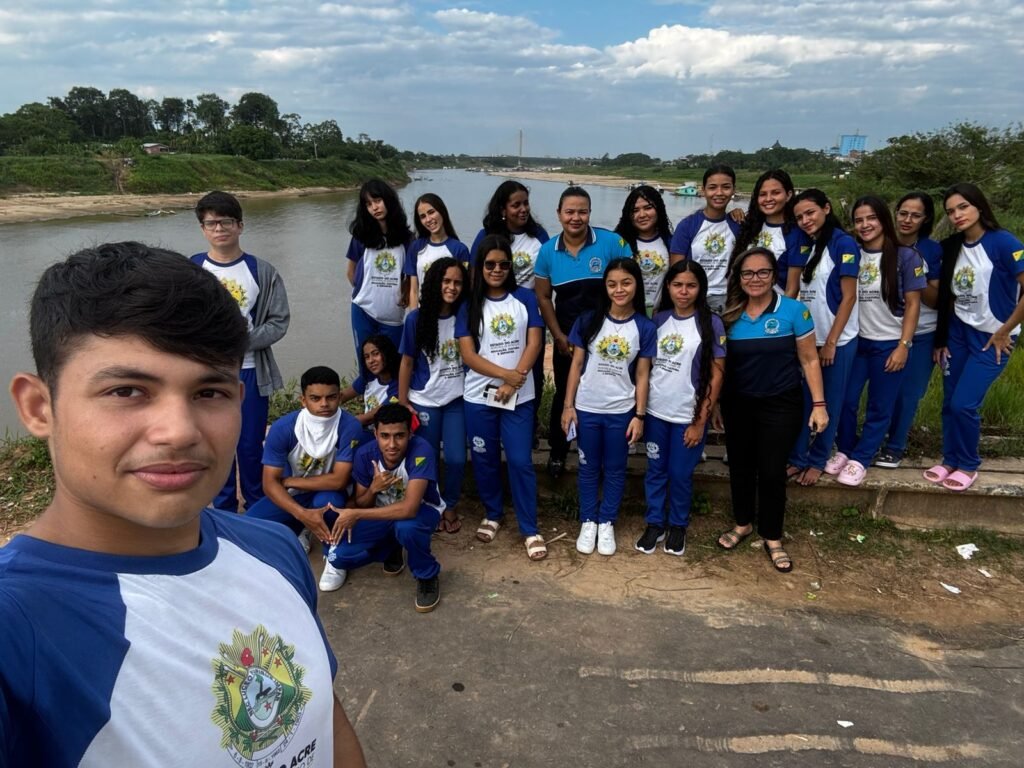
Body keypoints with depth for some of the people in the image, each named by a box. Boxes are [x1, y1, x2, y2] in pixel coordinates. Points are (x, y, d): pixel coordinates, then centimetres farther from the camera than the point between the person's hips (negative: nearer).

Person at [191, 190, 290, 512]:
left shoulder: (262, 272, -3)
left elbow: (279, 321, -5)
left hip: (250, 371, -1)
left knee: (251, 446, 8)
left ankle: (257, 510, 27)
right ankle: (224, 510, 29)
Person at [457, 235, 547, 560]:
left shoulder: (525, 299, 2)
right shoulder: (469, 305, 1)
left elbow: (534, 343, -4)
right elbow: (468, 355, -7)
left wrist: (513, 383, -14)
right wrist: (506, 374, -17)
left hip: (520, 397, -1)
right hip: (479, 397, 1)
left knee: (521, 461, -1)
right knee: (485, 459, 12)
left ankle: (530, 529, 11)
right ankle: (492, 515, 33)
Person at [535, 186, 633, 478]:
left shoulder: (612, 243, -12)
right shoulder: (548, 251, -3)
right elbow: (543, 296, 1)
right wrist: (559, 337, -5)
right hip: (567, 339, 2)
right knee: (563, 395, 14)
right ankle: (558, 451, 32)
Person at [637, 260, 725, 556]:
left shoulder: (711, 323, -8)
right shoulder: (659, 319, 2)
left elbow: (716, 375, -7)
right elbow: (646, 364, 9)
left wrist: (700, 422, -9)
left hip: (688, 416, -3)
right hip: (655, 411, 3)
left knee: (680, 474, 10)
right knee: (655, 470, 13)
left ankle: (678, 526, 31)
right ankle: (655, 524, 30)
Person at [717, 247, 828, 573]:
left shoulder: (794, 311, -9)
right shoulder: (730, 315, -2)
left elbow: (809, 360, -4)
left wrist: (819, 404, -7)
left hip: (781, 405, -3)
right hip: (737, 404, 3)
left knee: (772, 470, 4)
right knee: (740, 466, 15)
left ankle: (772, 537, 22)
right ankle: (743, 523, 36)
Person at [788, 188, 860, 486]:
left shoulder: (843, 243, -9)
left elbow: (848, 297, -12)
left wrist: (831, 342, -14)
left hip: (837, 341, -5)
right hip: (808, 339, 5)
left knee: (829, 404, 7)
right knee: (802, 401, 8)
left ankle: (818, 461, 19)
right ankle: (797, 458, 19)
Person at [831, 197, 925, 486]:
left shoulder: (906, 256, -5)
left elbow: (912, 305, -5)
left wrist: (903, 346, -10)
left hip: (890, 344, -2)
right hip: (855, 341, 2)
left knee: (879, 408, 5)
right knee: (846, 401, 2)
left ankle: (860, 460, 17)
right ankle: (844, 450, 23)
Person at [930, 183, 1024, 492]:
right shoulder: (951, 247, 2)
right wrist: (941, 339, 10)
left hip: (991, 337, -5)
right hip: (958, 332, 6)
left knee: (964, 404, -8)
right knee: (950, 402, 5)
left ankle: (968, 465, 13)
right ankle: (950, 460, 23)